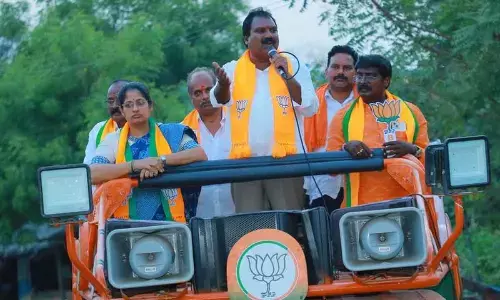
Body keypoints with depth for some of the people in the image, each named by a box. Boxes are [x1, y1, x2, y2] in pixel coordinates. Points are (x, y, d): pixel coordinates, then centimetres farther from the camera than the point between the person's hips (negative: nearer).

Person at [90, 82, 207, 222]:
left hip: (170, 220, 0)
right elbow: (92, 173, -7)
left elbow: (200, 155, -4)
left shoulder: (171, 134, 11)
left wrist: (161, 160, -14)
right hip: (128, 225, 0)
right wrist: (134, 165, -17)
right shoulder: (113, 140, 10)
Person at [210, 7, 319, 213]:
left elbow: (310, 108, -1)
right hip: (244, 162, 1)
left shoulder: (294, 66, 8)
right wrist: (223, 84, -33)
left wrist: (287, 76, -12)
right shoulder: (232, 69, 8)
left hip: (286, 161, -1)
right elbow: (219, 102, -11)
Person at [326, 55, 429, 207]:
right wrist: (345, 149, -12)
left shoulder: (411, 112, 13)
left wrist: (412, 149, -10)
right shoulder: (344, 117, 11)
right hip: (361, 206, -1)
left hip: (407, 203, 1)